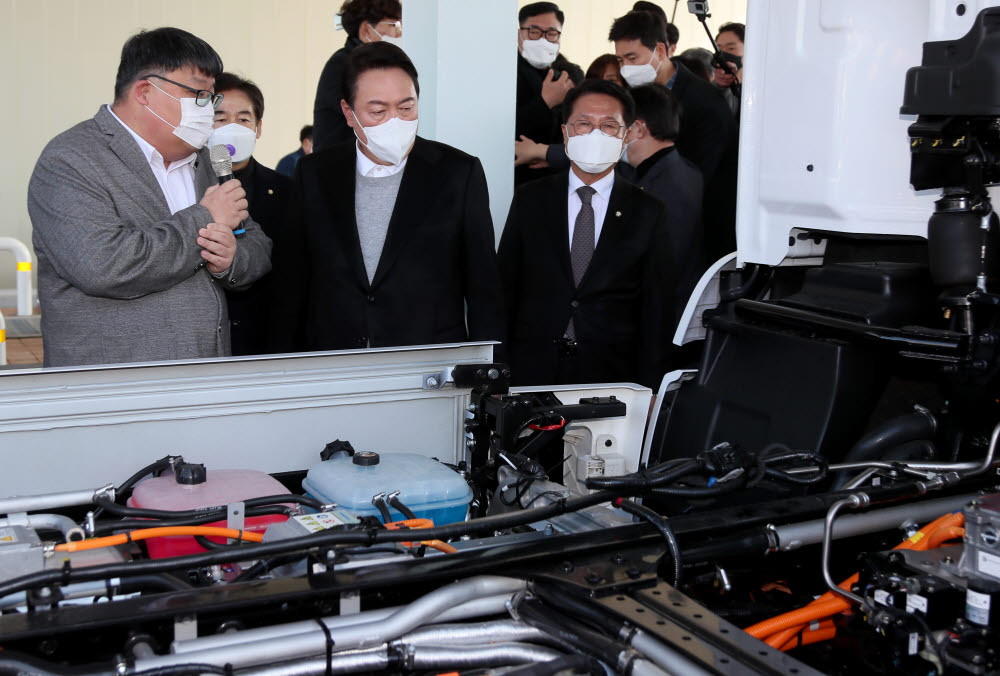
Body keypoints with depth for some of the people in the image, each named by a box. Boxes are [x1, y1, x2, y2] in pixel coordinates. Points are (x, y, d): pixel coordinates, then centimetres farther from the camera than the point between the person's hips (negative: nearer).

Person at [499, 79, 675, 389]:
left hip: (612, 377, -1)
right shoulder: (529, 200, 6)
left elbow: (656, 313, 2)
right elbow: (505, 290, 7)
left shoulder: (648, 213, 2)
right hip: (532, 374, 1)